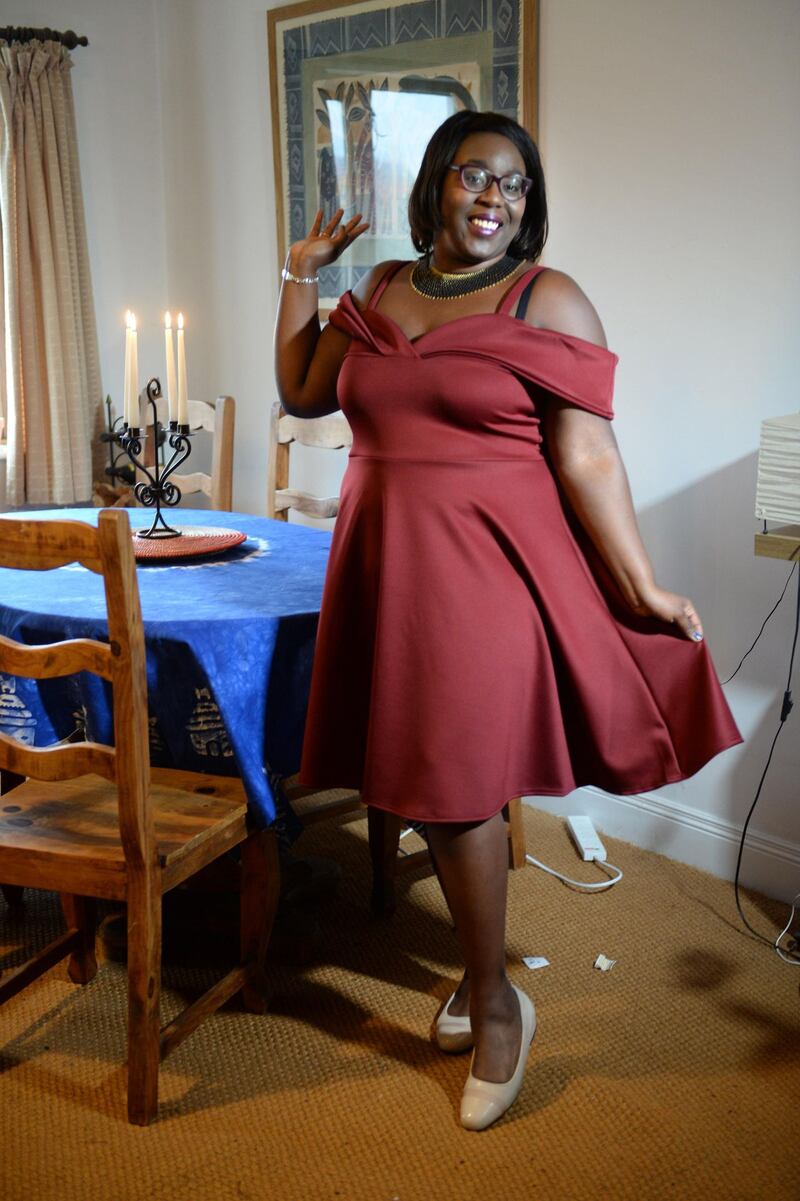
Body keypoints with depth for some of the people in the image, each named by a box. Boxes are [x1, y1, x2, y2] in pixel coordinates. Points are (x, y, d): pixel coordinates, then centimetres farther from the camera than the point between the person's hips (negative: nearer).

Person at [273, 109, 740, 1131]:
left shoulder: (547, 301, -5)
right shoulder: (381, 292, 12)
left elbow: (585, 456, -10)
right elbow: (302, 395, 18)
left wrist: (644, 590, -14)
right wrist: (301, 273, 15)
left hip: (487, 568, -5)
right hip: (388, 566, 6)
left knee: (455, 783, -5)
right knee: (424, 779, 11)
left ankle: (496, 1004, 17)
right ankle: (480, 971, 32)